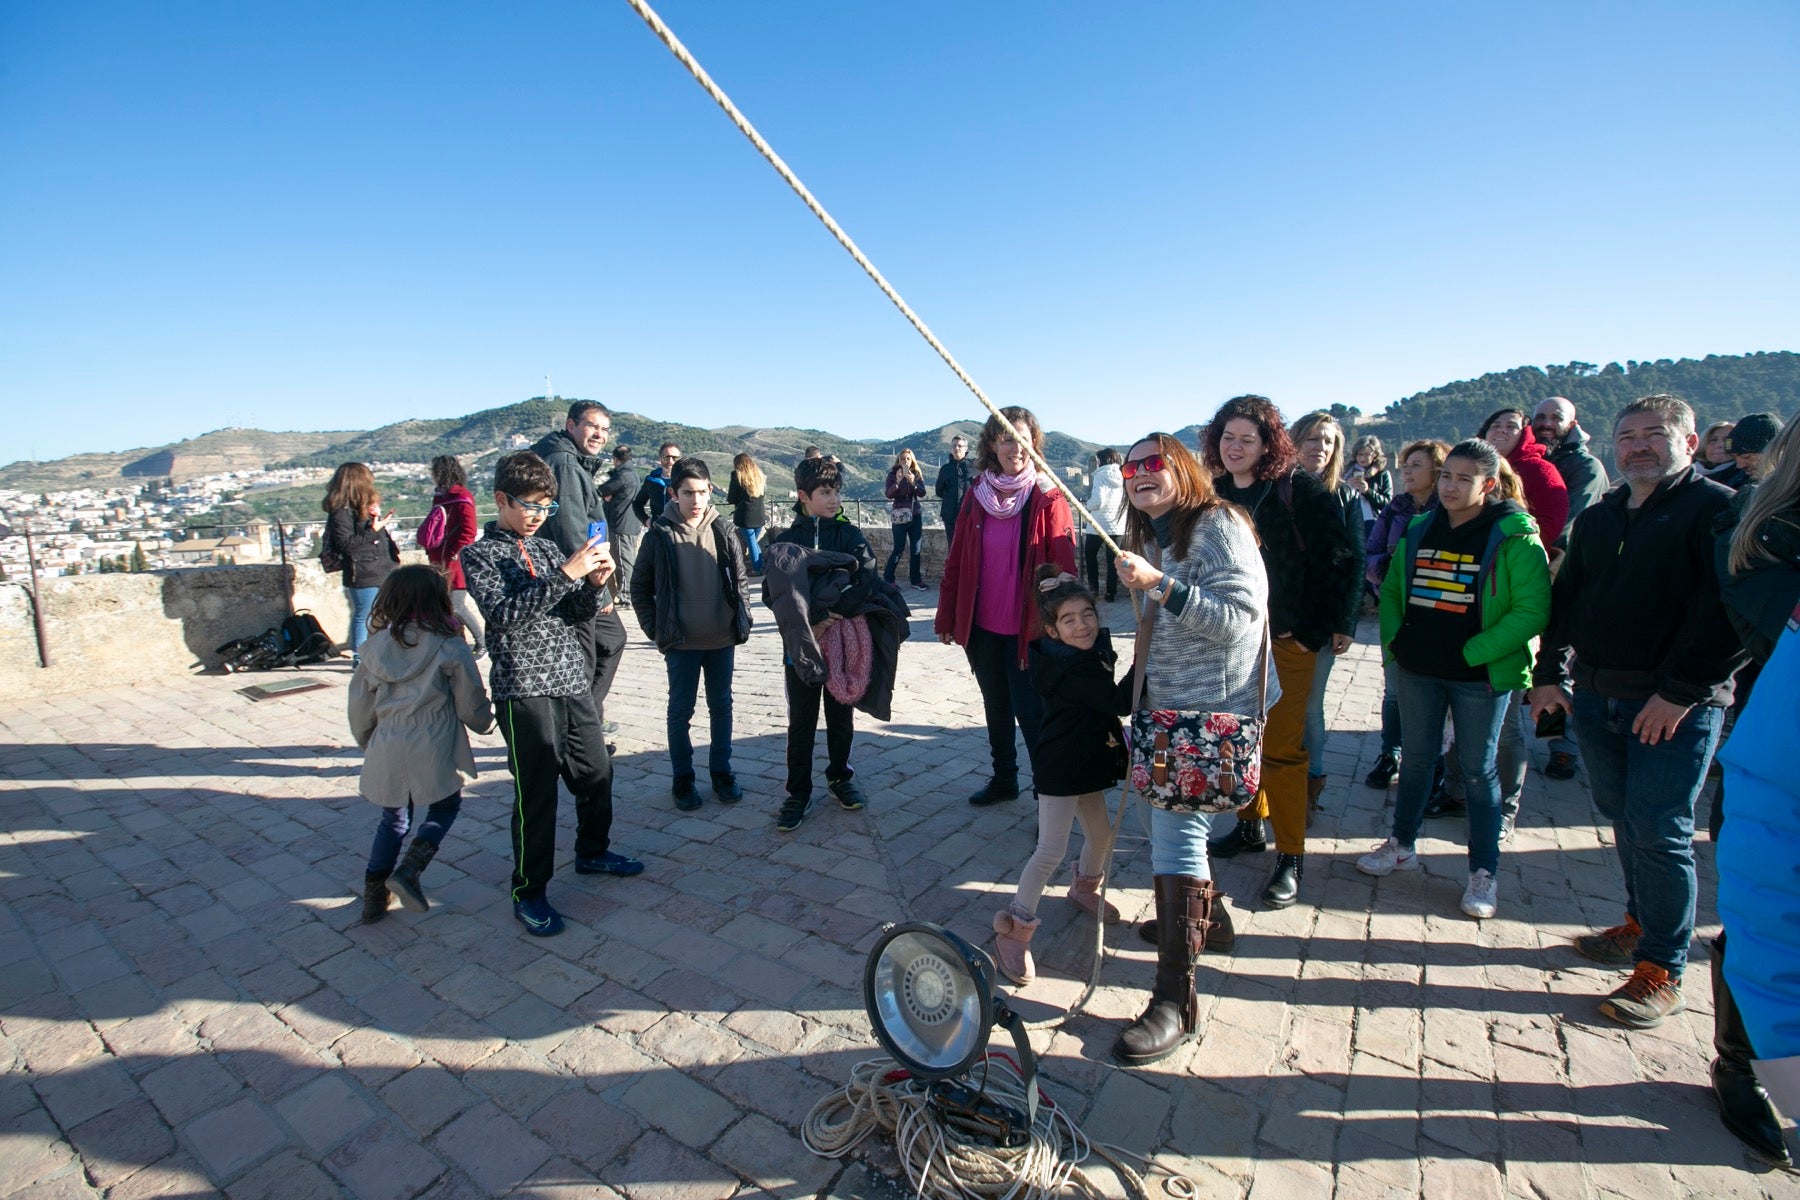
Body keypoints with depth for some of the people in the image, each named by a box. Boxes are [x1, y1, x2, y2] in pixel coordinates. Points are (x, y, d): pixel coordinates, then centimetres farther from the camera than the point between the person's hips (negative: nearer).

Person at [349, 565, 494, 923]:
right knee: (446, 807, 19)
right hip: (433, 752, -4)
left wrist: (367, 743, 27)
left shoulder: (377, 645, 4)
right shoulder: (449, 645, -9)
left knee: (393, 819, 23)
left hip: (386, 752, 4)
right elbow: (471, 704, -3)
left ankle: (374, 896, 26)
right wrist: (485, 722, 18)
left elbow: (360, 705, 11)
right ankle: (408, 872, 1)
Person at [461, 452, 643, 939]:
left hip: (572, 683, 6)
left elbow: (576, 617, 10)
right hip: (524, 690, -5)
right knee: (536, 792, 0)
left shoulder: (547, 548, 12)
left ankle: (592, 852, 38)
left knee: (597, 772, 14)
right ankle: (529, 893, 16)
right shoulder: (479, 555, -2)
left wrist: (594, 583, -10)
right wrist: (564, 575, -24)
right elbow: (503, 614, -18)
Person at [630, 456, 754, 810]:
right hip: (681, 642, -2)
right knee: (680, 710, 8)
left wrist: (742, 623, 2)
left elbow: (741, 580, 8)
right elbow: (640, 587, 0)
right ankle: (683, 778, 23)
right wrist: (655, 629, -5)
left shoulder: (722, 534, 0)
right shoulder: (659, 535, -7)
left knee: (722, 706, 13)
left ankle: (721, 771, 28)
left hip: (723, 640, 3)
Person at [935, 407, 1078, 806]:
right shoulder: (977, 495, 4)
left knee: (1031, 712, 0)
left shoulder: (1047, 499, -9)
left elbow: (1064, 568, -12)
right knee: (996, 707, 18)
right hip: (982, 626, 5)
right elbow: (957, 560, 6)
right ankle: (1004, 779, 37)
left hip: (1028, 628, -5)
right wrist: (946, 617, 6)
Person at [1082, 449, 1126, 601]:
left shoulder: (1102, 476, -10)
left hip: (1100, 524, -4)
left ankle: (1093, 587, 13)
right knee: (1113, 559, 9)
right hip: (1119, 525, 4)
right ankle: (1111, 592, 10)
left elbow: (1098, 502, -19)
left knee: (1090, 554, 17)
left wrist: (1088, 504, 1)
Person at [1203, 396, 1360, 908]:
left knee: (1282, 748, -2)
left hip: (1287, 640, -5)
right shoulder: (1217, 494, 6)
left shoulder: (1299, 491, -10)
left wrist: (1318, 628, -10)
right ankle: (1250, 825, 33)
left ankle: (1291, 857, 12)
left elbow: (1337, 560, -10)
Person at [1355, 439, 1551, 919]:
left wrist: (1473, 652, -19)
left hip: (1482, 676, -4)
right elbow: (1391, 589, 14)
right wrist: (1393, 638, 1)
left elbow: (1532, 610, -15)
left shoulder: (1514, 536, -10)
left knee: (1478, 769, 7)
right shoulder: (1419, 529, 5)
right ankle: (1402, 844, 32)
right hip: (1418, 669, 5)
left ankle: (1485, 872, 21)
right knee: (1416, 758, 16)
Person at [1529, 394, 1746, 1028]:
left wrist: (1680, 691, -18)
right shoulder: (1598, 518, 13)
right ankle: (1640, 925, 33)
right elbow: (1564, 599, 16)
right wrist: (1549, 674, 9)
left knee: (1658, 832, -2)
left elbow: (1731, 611, -15)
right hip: (1596, 697, 6)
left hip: (1676, 706, -6)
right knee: (1623, 819, 16)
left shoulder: (1720, 509, -6)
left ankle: (1662, 970, 11)